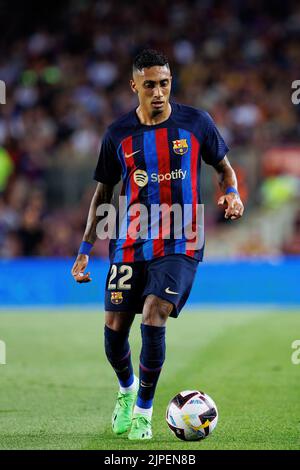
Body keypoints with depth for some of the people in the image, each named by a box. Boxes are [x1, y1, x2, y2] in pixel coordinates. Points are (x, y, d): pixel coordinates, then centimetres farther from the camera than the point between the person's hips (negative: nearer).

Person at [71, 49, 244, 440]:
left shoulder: (196, 122, -1)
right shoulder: (118, 135, 2)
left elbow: (224, 168, 12)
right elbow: (104, 192, 12)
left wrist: (232, 194, -11)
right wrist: (85, 249, 6)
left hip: (179, 246, -2)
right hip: (129, 244, 2)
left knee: (153, 319, -19)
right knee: (114, 330, 1)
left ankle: (144, 409, -2)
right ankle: (127, 387, 34)